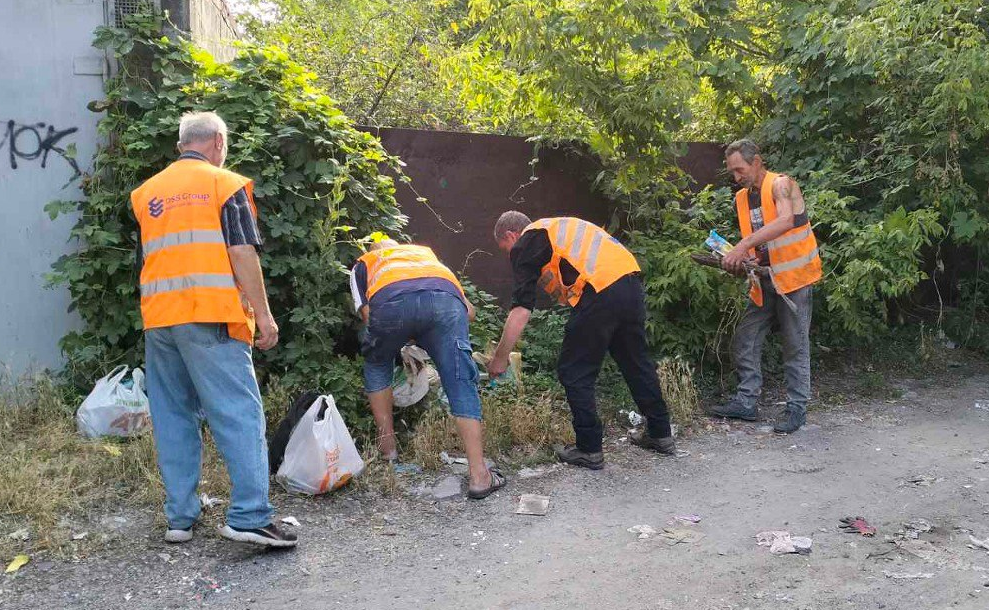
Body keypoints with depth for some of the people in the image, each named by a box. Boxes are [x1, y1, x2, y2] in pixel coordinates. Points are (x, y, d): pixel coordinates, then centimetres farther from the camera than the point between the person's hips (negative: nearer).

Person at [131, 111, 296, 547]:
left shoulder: (145, 193, 19)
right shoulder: (225, 184, 2)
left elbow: (143, 262, 23)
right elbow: (243, 253, -7)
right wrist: (263, 314, -5)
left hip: (158, 318, 6)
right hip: (211, 316, -6)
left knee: (173, 419, 11)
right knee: (240, 414, -6)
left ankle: (179, 517, 14)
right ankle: (249, 517, -11)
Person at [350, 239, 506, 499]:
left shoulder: (362, 264, 39)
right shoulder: (426, 253, 45)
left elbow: (368, 313, 19)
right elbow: (468, 311, 34)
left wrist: (400, 345, 34)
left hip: (390, 302, -1)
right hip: (444, 300, 1)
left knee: (376, 366, 28)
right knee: (461, 385, 4)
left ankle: (387, 446, 29)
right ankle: (479, 475, -3)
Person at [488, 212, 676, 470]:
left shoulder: (525, 244, 7)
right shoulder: (557, 228, 31)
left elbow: (521, 310, -2)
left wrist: (500, 358, 4)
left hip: (600, 292, -8)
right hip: (630, 279, 9)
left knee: (574, 373, 6)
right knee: (636, 362, 22)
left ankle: (590, 450, 13)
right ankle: (660, 434, 35)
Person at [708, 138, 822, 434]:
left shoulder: (780, 185, -13)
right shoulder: (742, 198, 10)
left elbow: (786, 221, -33)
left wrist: (743, 246, -40)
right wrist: (742, 260, -7)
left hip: (793, 277, -7)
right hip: (765, 279, 8)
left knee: (795, 346, 0)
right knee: (744, 341, 6)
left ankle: (797, 408, 9)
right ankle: (746, 402, 14)